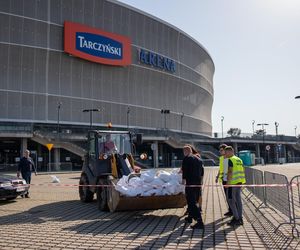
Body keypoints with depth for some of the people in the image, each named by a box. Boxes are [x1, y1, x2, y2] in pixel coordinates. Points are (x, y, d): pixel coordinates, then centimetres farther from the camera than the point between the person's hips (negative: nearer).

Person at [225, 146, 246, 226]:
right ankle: (240, 219, 16)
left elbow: (230, 172, -19)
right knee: (238, 200, 11)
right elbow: (242, 172, 17)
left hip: (232, 183, -9)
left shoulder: (230, 160, -11)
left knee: (231, 201, -1)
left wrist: (228, 182, -17)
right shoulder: (239, 160, 15)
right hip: (239, 182, 9)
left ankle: (236, 219, -1)